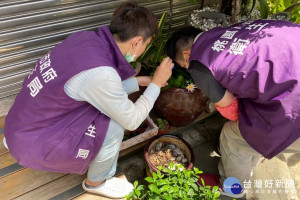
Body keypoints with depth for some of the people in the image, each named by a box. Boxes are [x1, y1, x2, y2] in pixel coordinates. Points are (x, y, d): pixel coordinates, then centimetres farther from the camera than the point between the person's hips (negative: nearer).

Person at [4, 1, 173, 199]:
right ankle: (97, 182, 13)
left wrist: (139, 81, 11)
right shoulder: (99, 73, -31)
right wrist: (156, 83, -6)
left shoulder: (86, 37, -8)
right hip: (32, 141, -8)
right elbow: (132, 120, -16)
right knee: (113, 127, -18)